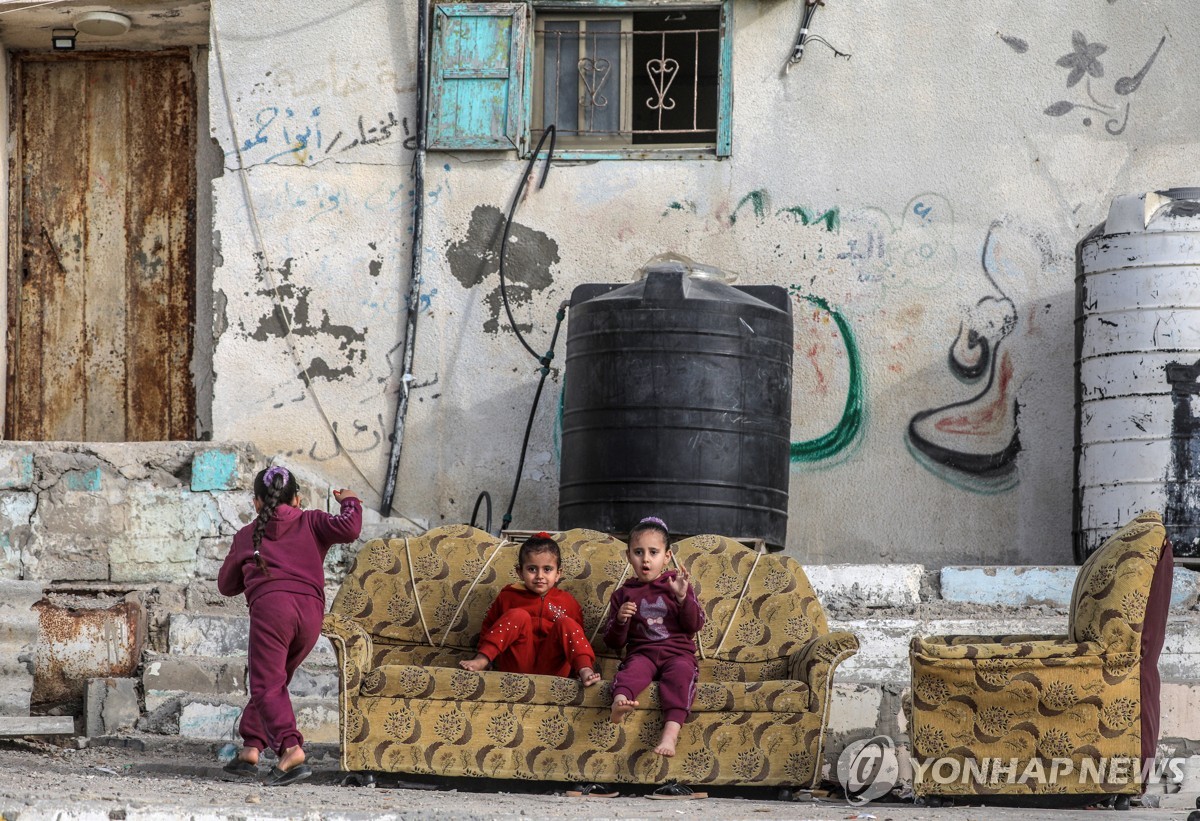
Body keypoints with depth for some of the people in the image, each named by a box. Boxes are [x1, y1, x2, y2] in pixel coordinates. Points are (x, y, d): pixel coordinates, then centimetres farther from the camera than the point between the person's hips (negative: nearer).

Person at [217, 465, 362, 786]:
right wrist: (350, 503, 22)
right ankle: (251, 748, 16)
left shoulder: (246, 535, 23)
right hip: (312, 610, 3)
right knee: (273, 681, 19)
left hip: (270, 604, -3)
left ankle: (291, 749, -31)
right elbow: (348, 530, 1)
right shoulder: (310, 523, 19)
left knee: (266, 685, -10)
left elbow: (226, 585, 30)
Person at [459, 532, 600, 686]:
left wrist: (582, 666, -3)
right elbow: (488, 627, 14)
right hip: (517, 666, -1)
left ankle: (585, 670, -37)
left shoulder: (567, 601, 11)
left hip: (550, 667, 1)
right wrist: (484, 656, -2)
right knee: (519, 616, -20)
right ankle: (481, 661, -34)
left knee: (566, 624, -18)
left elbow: (576, 634, 14)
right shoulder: (508, 597, 9)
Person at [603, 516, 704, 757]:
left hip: (677, 653, -1)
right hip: (641, 653, 1)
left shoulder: (676, 584, 14)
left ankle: (670, 732, -53)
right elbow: (613, 642, 15)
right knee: (634, 668, -34)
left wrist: (683, 597, -11)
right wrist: (620, 620, -6)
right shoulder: (623, 594, 17)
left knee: (681, 672, -35)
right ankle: (620, 701, -68)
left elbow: (695, 625, 5)